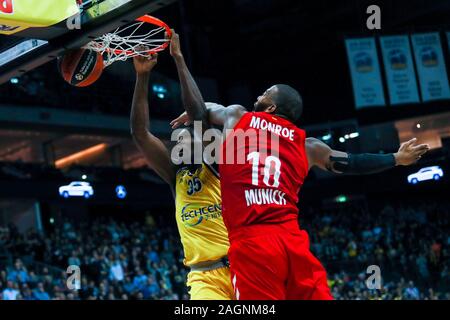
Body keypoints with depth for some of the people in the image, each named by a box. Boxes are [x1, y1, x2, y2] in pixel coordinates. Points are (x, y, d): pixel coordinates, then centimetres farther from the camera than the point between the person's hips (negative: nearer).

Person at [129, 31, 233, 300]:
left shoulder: (216, 165, 6)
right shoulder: (176, 176, 16)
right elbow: (140, 133, 7)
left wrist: (179, 60, -8)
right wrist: (143, 76, 1)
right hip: (205, 276, 3)